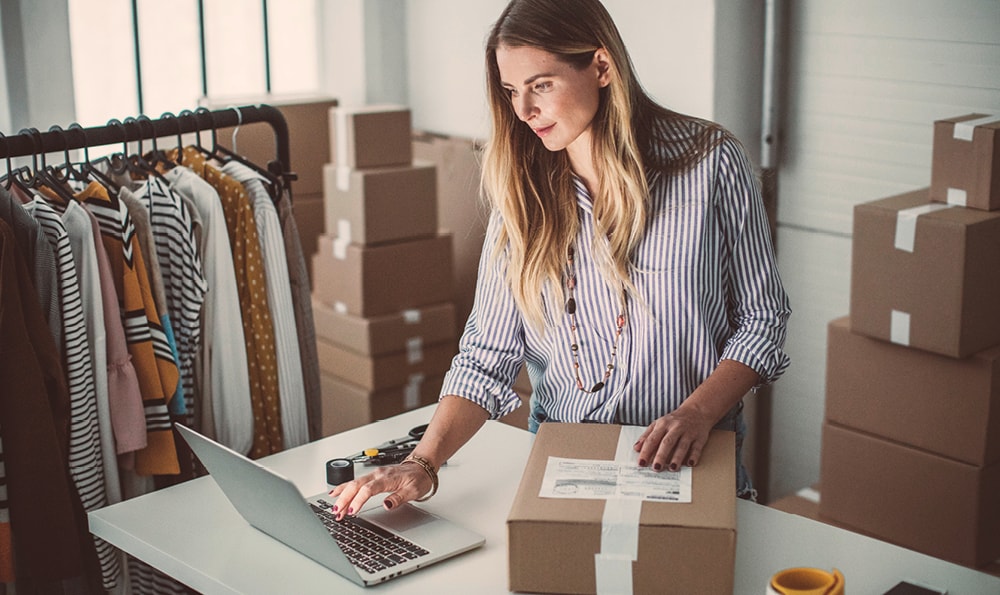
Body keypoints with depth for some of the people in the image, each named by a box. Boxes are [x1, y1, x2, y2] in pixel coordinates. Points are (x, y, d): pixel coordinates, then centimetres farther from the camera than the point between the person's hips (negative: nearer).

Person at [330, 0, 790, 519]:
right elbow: (487, 355, 1)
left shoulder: (709, 164, -5)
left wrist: (697, 414, -15)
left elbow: (762, 318, 1)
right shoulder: (522, 191, 4)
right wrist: (423, 464, -13)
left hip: (689, 462, -2)